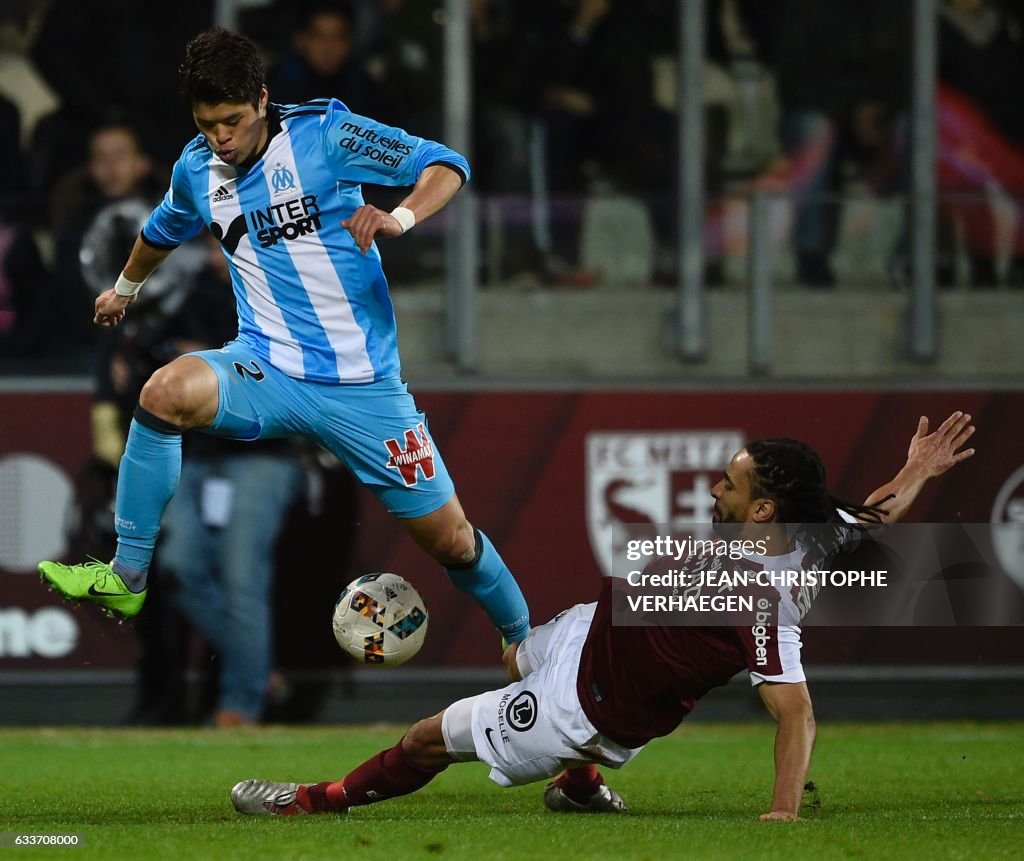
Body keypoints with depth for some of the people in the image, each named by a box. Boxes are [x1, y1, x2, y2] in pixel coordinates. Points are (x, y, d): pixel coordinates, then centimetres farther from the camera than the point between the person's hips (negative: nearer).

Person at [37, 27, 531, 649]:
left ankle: (522, 636, 29)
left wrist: (400, 218, -32)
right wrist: (126, 289, 46)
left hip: (361, 383, -2)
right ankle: (126, 579, -21)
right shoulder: (196, 168, 4)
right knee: (166, 392, -30)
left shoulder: (323, 133, -10)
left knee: (449, 539, -1)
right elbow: (164, 230, 28)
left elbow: (445, 164, -11)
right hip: (266, 370, 2)